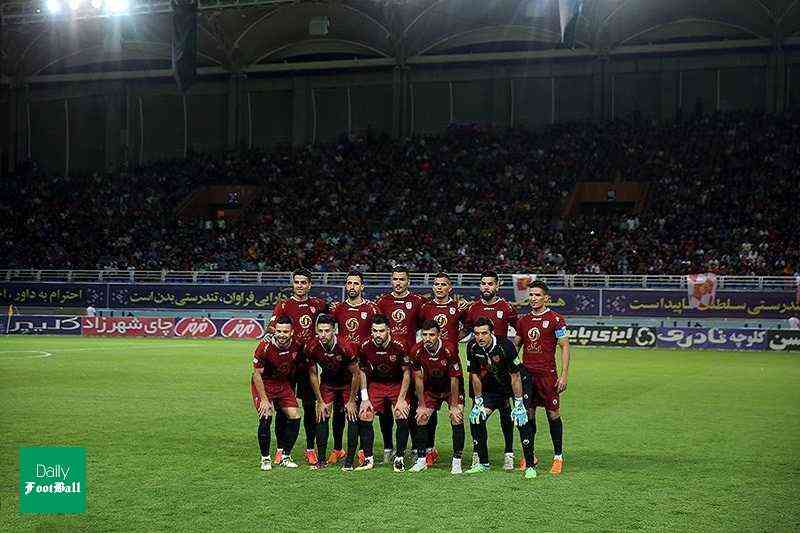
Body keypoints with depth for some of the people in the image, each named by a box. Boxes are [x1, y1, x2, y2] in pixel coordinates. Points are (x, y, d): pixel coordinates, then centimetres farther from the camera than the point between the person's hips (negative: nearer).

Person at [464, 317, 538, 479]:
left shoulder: (506, 345, -29)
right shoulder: (472, 348, -16)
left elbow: (515, 377, -24)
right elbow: (475, 376, -3)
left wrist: (518, 405, -23)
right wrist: (478, 402, -2)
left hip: (516, 385, -5)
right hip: (492, 387, 5)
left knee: (522, 421, -19)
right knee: (476, 418, -6)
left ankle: (530, 465, -9)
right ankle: (483, 463, 8)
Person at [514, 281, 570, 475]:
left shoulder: (555, 320, -3)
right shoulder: (523, 320, 11)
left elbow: (565, 347, -3)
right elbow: (515, 345, 19)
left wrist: (564, 375, -9)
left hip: (547, 373, -4)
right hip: (526, 372, 4)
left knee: (553, 414, 1)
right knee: (527, 414, 3)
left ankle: (558, 456, 11)